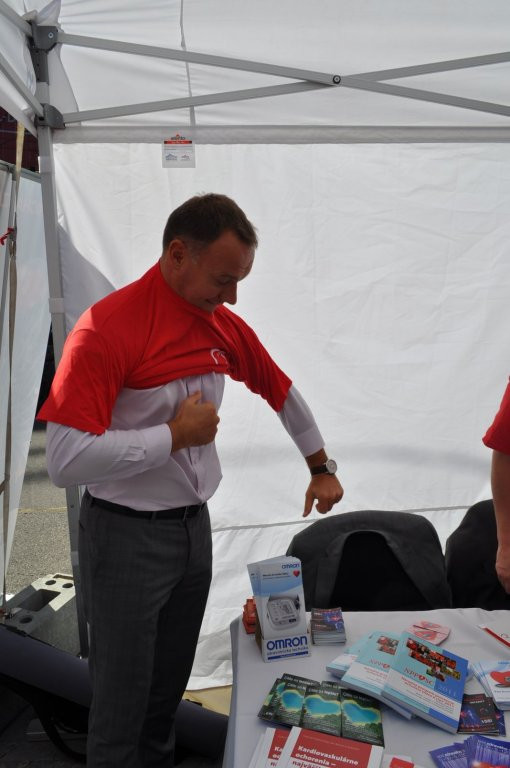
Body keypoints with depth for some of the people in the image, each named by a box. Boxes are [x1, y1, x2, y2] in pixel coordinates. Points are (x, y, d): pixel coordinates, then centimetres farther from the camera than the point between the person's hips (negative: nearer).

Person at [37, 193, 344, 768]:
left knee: (171, 685, 22)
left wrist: (321, 468, 22)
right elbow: (66, 462, -28)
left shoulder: (224, 326, 0)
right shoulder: (107, 328, -22)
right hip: (126, 536, -6)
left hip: (195, 526, 6)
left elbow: (281, 391, 15)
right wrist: (176, 434, -22)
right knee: (123, 699, 10)